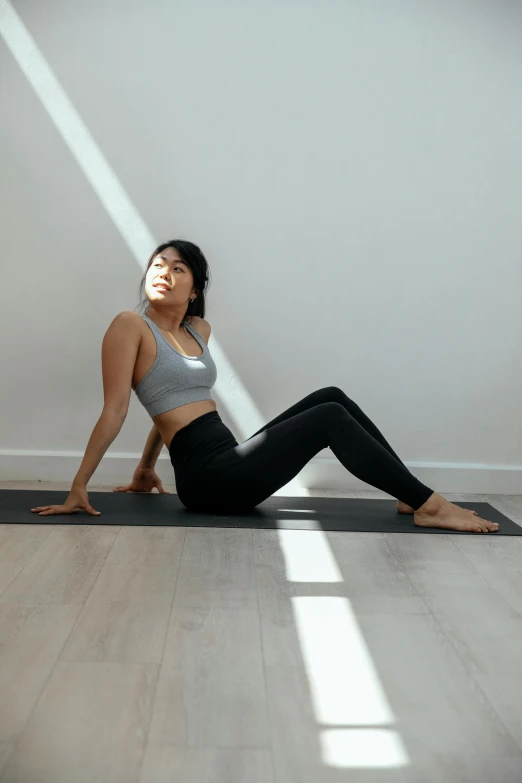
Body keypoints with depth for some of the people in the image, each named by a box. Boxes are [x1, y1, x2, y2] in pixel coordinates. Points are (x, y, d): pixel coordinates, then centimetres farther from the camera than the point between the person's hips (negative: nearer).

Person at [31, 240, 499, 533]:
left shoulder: (199, 330, 16)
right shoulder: (131, 326, -6)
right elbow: (114, 411, -8)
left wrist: (145, 469, 28)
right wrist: (78, 487, -8)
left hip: (230, 462, 7)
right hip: (205, 476, -7)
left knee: (331, 397, 0)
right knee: (330, 419, -17)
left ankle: (412, 496, 3)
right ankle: (428, 505, -9)